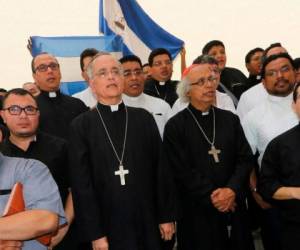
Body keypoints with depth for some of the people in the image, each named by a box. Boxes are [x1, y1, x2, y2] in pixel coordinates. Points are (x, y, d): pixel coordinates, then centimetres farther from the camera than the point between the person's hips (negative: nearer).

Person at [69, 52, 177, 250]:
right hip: (108, 228, -2)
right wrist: (94, 233, -9)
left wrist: (167, 216, 3)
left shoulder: (144, 118, 4)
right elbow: (81, 183, -6)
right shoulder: (82, 125, -3)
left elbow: (161, 169, 4)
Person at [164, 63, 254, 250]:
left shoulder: (230, 119, 8)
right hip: (198, 213, -3)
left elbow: (245, 159, 2)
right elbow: (182, 170, -11)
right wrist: (212, 197, -13)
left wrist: (232, 190, -12)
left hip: (234, 209, 4)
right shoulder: (175, 126, -5)